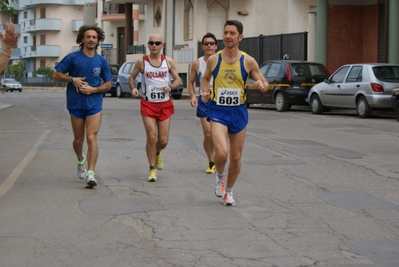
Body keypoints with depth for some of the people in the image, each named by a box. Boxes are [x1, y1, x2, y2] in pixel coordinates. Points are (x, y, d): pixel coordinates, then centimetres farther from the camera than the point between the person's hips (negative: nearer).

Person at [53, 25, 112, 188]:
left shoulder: (101, 61, 3)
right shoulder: (72, 58, -3)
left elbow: (108, 84, 7)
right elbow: (56, 75, 2)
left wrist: (93, 89, -10)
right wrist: (72, 79, -15)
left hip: (94, 104, 0)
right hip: (76, 104, 0)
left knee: (91, 138, -13)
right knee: (78, 139, 11)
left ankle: (90, 174, -17)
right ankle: (80, 160, 43)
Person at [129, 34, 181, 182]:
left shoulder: (168, 62, 2)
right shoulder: (141, 62, -2)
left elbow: (177, 80, 7)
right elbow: (132, 77, 9)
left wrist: (171, 87, -15)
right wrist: (133, 88, -12)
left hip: (165, 104, 2)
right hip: (148, 104, -2)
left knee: (163, 140, 3)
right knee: (151, 137, -10)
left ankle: (157, 154, 40)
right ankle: (152, 169, 4)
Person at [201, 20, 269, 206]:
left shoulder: (248, 61, -4)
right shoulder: (213, 60, -1)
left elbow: (265, 84, 3)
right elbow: (205, 78, 17)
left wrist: (262, 85, -20)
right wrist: (205, 92, -4)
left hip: (238, 111, 1)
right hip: (218, 111, -1)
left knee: (236, 157, 9)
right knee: (222, 152, -21)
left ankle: (228, 190, 32)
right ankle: (220, 175, 12)